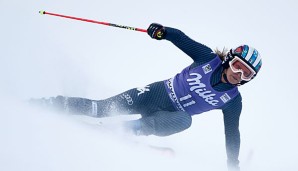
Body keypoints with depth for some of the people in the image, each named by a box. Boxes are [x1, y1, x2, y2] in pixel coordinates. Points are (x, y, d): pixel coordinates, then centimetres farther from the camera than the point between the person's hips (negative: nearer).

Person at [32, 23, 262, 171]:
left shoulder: (233, 101, -7)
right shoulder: (209, 58, -11)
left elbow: (232, 133, 1)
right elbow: (181, 38, -5)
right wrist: (163, 31, -26)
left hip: (171, 116, 0)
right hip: (157, 93, 0)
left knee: (184, 120, -37)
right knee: (103, 107, -12)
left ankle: (126, 129, -36)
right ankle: (50, 104, 3)